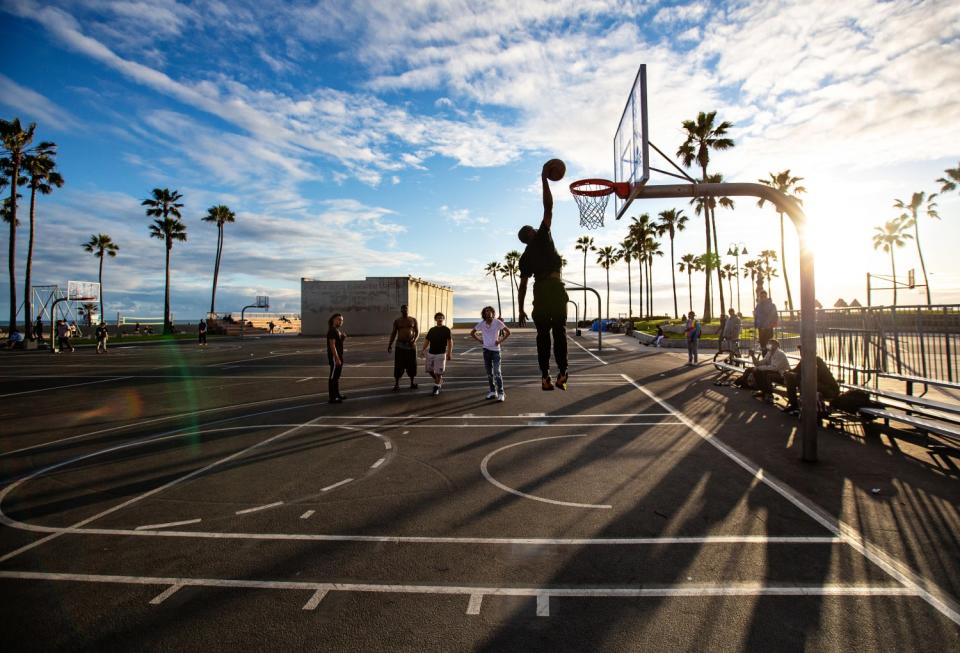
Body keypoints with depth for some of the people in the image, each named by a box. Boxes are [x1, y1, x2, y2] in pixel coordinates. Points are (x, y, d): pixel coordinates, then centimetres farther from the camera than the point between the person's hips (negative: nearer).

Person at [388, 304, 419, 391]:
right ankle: (396, 384, 3)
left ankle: (412, 383, 20)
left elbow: (417, 331, 4)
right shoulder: (397, 321, 3)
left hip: (411, 345, 1)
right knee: (398, 365, -2)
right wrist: (390, 345, -4)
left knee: (412, 364, 7)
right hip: (400, 345, -1)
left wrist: (414, 340, -14)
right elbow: (393, 333, 5)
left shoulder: (413, 320, 4)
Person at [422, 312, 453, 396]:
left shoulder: (446, 330, -1)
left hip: (441, 354, -5)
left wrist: (449, 353, -16)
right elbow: (427, 341, 11)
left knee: (438, 372, -4)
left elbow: (450, 342, -6)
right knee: (429, 370, 9)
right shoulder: (432, 329, 11)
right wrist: (423, 350, -3)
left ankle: (436, 388, 11)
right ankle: (439, 380, 32)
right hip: (430, 353, 5)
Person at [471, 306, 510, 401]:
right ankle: (493, 391, 20)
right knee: (489, 372, 9)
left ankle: (501, 393, -4)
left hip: (495, 349, -3)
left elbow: (508, 332, -3)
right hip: (486, 349, 3)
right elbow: (472, 333, 10)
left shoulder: (497, 322, -10)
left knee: (497, 372, -9)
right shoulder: (481, 324, -3)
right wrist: (480, 341, 2)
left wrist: (501, 341, -8)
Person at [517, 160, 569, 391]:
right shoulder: (542, 237, 8)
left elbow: (522, 286, 13)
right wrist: (544, 180, 11)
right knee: (559, 331, -4)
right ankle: (562, 374, -13)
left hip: (540, 291, 3)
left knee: (543, 334, 3)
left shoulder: (525, 256, 18)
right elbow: (548, 208, 4)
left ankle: (545, 376, -5)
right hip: (555, 287, -3)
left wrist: (521, 310, 15)